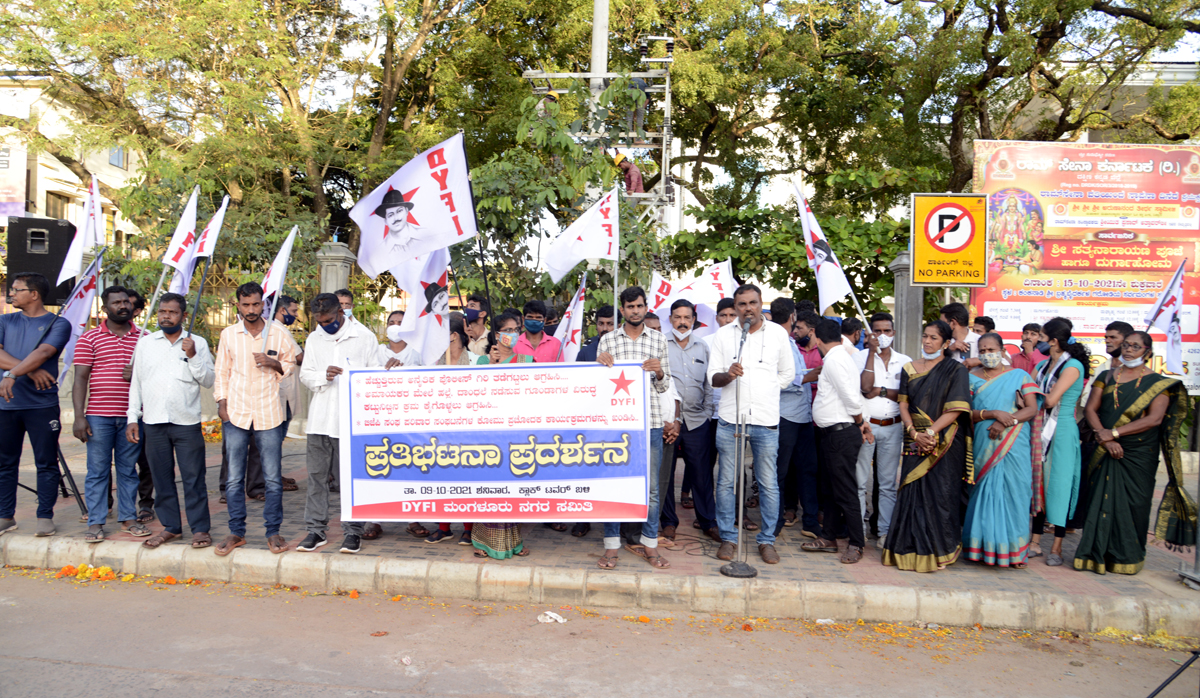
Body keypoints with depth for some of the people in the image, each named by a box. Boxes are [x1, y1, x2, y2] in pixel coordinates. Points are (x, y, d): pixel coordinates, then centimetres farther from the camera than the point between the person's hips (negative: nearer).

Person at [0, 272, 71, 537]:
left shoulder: (58, 324, 2)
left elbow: (43, 352, -13)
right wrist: (29, 370, -14)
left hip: (42, 405, -4)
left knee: (46, 463, 1)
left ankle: (45, 516, 9)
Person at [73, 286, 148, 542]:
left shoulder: (143, 338, 10)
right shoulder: (89, 339, 2)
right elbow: (80, 378, -2)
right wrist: (79, 416, -8)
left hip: (132, 415, 2)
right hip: (98, 415, -2)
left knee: (128, 469, 9)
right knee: (97, 470, 2)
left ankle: (129, 518, 17)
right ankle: (95, 523, 10)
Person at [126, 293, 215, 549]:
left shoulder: (197, 343, 3)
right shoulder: (145, 343, 10)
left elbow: (209, 380, -2)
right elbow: (136, 382, 13)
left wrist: (193, 356, -15)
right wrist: (132, 417, 8)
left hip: (187, 422, -3)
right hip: (153, 422, 3)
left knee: (193, 478, -1)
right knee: (161, 477, 9)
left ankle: (200, 528, 8)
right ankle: (171, 526, 21)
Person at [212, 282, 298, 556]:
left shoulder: (278, 335, 3)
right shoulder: (228, 335, 6)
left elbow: (292, 366, 12)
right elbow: (221, 371, 12)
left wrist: (275, 364, -9)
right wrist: (222, 403, 4)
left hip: (269, 415, -1)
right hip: (235, 415, 1)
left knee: (273, 479, 2)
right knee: (234, 479, 5)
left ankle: (273, 532, 13)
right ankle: (236, 532, 17)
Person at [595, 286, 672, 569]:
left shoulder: (658, 340, 9)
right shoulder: (608, 340, 7)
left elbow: (664, 387, 10)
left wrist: (659, 372, -11)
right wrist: (600, 364, -8)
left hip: (650, 420, 1)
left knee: (651, 486, 5)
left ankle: (649, 544, 18)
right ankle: (612, 545, 13)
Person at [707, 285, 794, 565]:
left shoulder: (778, 333, 6)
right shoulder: (723, 334, 7)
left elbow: (787, 373, 15)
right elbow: (713, 376, 4)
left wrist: (765, 392, 8)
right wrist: (728, 375, -16)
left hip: (766, 419, 0)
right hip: (730, 418, 1)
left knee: (768, 483, 3)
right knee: (726, 481, 4)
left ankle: (767, 540, 17)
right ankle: (728, 538, 17)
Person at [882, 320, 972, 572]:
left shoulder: (956, 370, -1)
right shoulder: (909, 369, 10)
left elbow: (956, 409, -9)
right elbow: (903, 405, 5)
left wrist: (930, 432, -18)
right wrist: (914, 432, -11)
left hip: (943, 444, -3)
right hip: (914, 444, 4)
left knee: (939, 493, -1)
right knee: (911, 493, 3)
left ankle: (940, 551, 11)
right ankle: (912, 549, 14)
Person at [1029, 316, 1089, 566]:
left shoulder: (1073, 366, -11)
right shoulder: (1043, 365, 12)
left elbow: (1050, 399, -18)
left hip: (1062, 431, -7)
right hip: (1041, 430, 7)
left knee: (1058, 485, -1)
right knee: (1038, 484, 8)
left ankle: (1057, 547, 9)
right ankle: (1035, 543, 14)